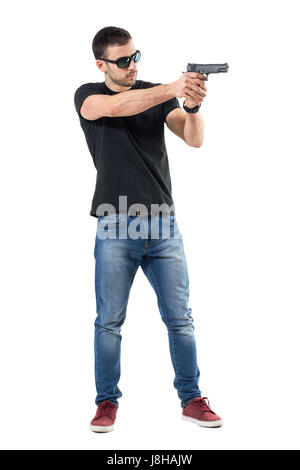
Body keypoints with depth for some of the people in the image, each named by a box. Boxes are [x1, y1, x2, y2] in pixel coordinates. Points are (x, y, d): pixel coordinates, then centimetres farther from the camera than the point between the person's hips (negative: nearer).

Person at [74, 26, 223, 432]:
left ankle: (191, 399, 17)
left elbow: (194, 139, -3)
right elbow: (115, 107, -21)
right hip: (115, 227, -2)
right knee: (110, 321, 4)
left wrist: (192, 106, -24)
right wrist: (171, 89, -30)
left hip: (163, 224, 2)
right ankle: (107, 402, 19)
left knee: (180, 318, 5)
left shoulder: (159, 94, 10)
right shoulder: (88, 96, 4)